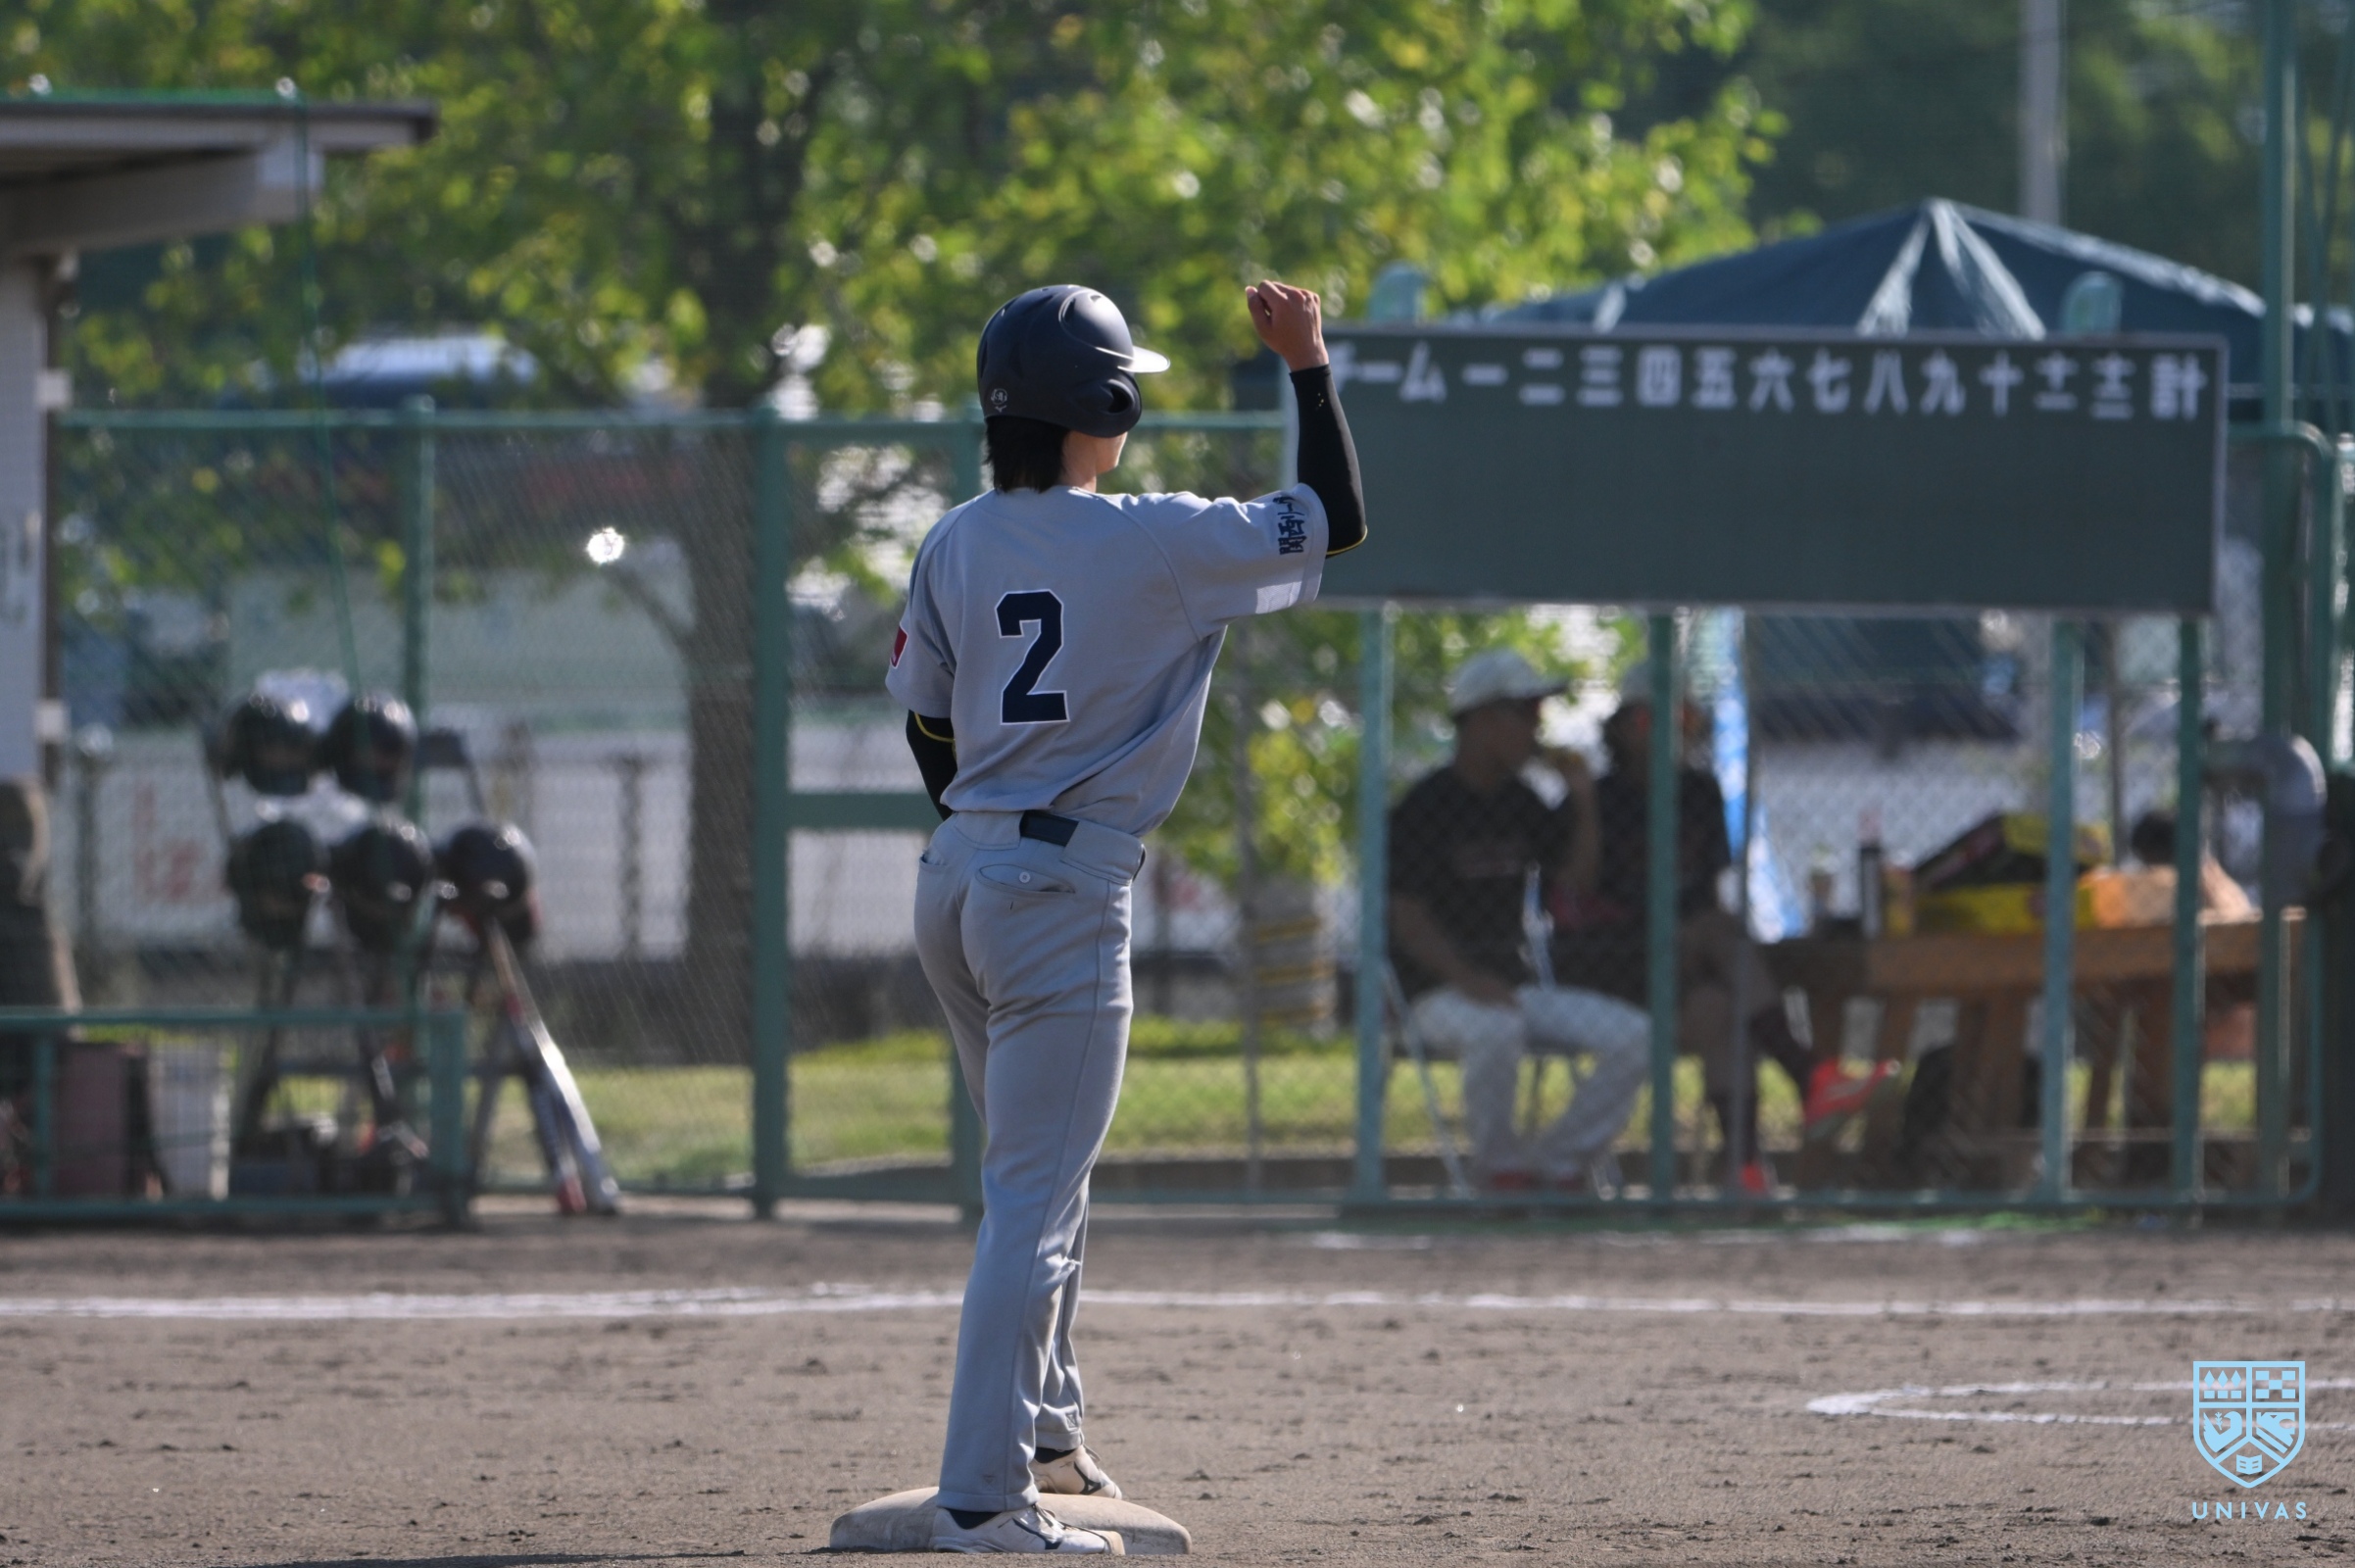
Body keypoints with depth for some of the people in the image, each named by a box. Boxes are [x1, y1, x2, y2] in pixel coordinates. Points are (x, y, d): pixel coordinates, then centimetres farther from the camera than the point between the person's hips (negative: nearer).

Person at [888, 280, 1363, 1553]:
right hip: (1064, 894, -7)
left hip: (955, 879, 7)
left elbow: (929, 731, 13)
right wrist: (1309, 370, 7)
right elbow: (1336, 521, -2)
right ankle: (982, 1497, -12)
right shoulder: (1154, 543, -11)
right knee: (1035, 1197, -7)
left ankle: (1039, 1432, 34)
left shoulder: (954, 545, 5)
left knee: (1035, 1172, 24)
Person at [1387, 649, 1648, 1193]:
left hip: (1514, 981, 7)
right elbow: (1407, 918, -14)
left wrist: (1582, 803, 3)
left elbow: (1574, 876, 18)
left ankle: (1560, 1164, -4)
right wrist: (1468, 981, -28)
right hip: (1438, 990, -7)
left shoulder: (1521, 803, 13)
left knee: (1633, 1035, -11)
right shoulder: (1424, 807, -9)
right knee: (1495, 1029, -40)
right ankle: (1500, 1167, -20)